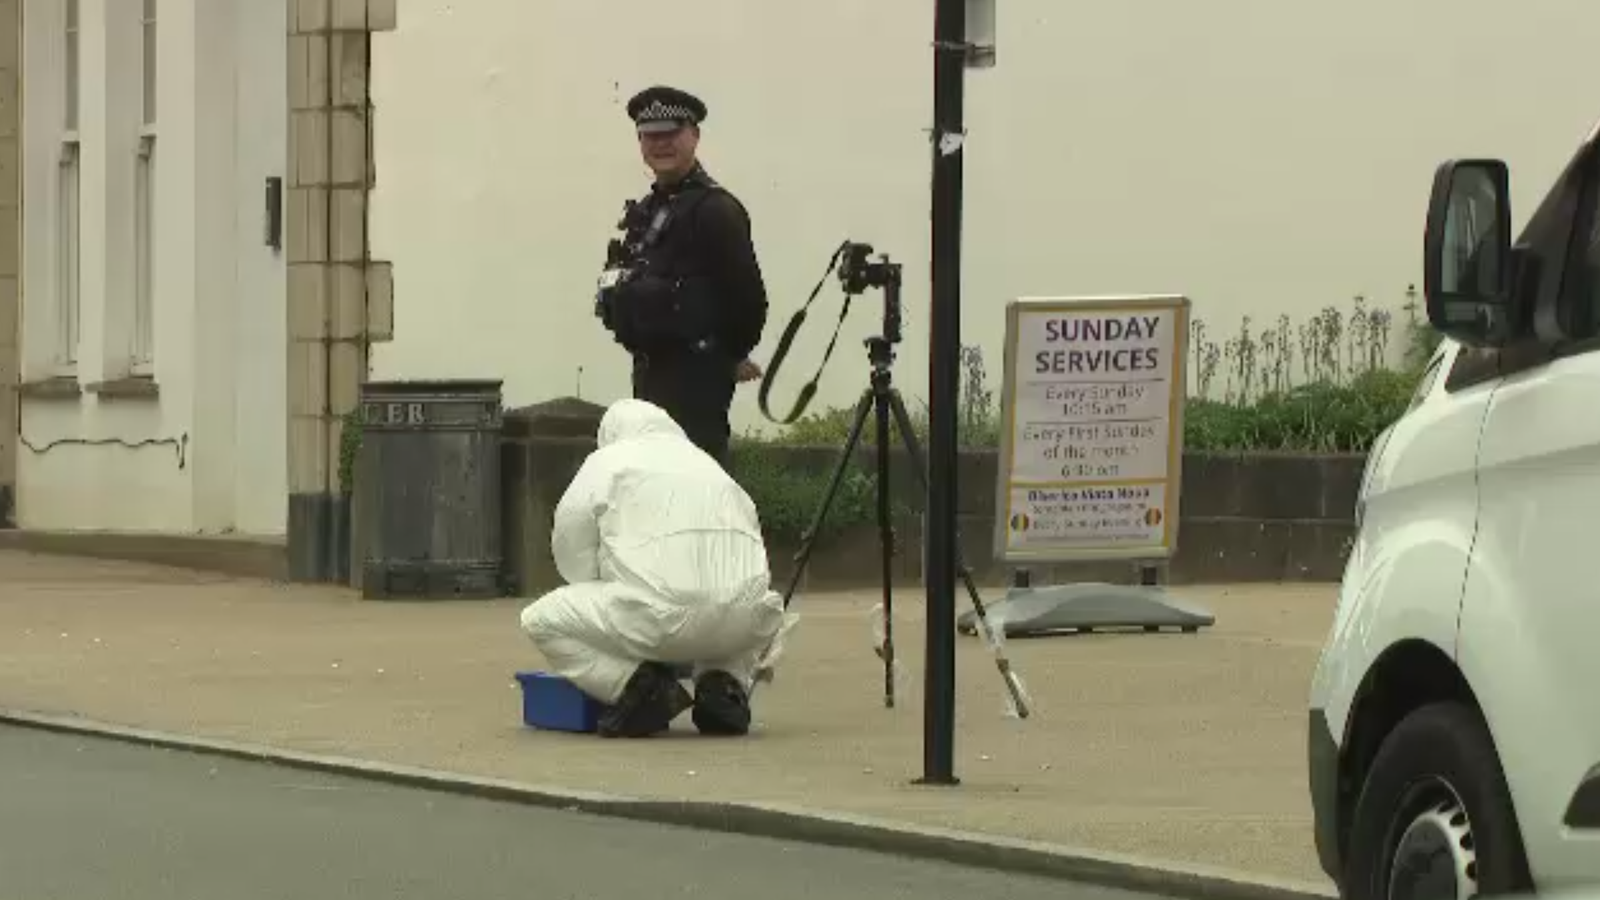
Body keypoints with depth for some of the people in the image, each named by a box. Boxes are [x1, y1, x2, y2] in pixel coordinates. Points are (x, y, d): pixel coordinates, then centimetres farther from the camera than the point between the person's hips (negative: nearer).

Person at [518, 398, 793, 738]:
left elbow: (570, 548, 14)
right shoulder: (708, 464, 31)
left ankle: (637, 684, -8)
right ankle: (725, 683, 10)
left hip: (661, 616, -5)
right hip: (741, 623, 5)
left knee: (540, 620, 12)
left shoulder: (605, 463, 16)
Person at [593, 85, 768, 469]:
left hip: (697, 376, -9)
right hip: (652, 367, 9)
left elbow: (747, 294, -16)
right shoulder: (646, 210, 16)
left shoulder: (715, 209, -12)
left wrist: (735, 355, -2)